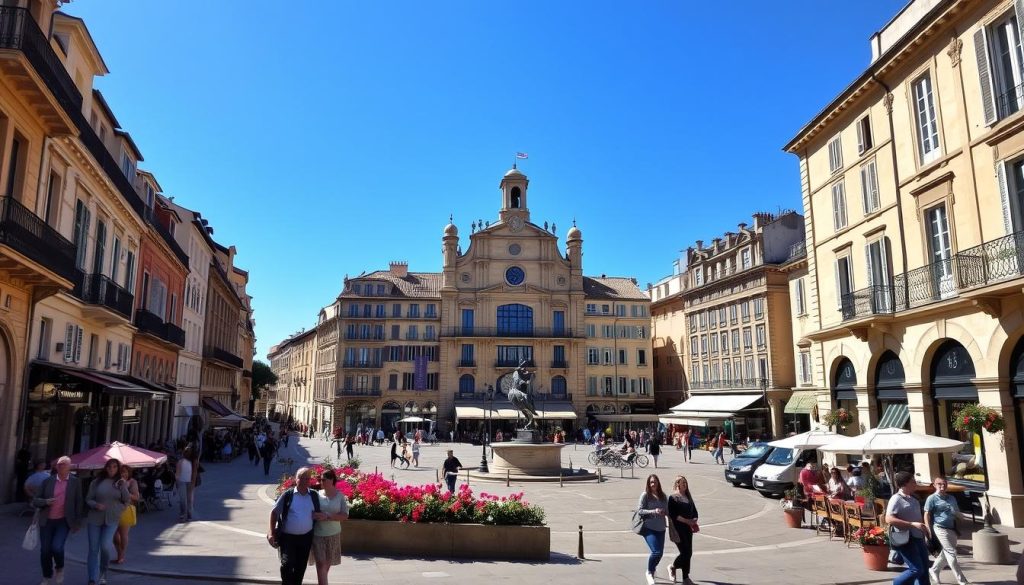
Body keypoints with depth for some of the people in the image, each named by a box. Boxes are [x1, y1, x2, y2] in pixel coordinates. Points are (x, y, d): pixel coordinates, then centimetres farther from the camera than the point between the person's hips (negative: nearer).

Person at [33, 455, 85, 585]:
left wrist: (78, 522, -2)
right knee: (45, 550, 5)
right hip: (46, 521, 3)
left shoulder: (75, 482, -1)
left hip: (64, 521, -3)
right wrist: (46, 502, -17)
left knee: (57, 547, -18)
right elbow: (35, 501, 5)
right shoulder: (48, 481, 3)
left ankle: (59, 569, 13)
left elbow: (79, 502, 1)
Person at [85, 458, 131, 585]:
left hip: (112, 519, -1)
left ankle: (103, 571, 14)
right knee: (93, 549, 1)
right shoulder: (97, 482, 2)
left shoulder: (121, 483, 4)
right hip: (95, 518, 1)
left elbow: (127, 500, 3)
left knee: (105, 545, -15)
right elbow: (88, 499, 4)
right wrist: (96, 505, -14)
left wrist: (124, 488, -12)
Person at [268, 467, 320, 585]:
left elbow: (319, 514, 11)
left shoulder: (314, 496, 3)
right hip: (287, 537, -3)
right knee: (287, 564, -14)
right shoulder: (287, 495, -4)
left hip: (306, 538, 3)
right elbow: (274, 513, 0)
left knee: (300, 567, 12)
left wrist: (324, 516, -13)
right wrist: (272, 533, -7)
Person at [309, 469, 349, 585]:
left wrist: (327, 516, -22)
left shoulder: (340, 496, -5)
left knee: (327, 563, 16)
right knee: (320, 563, -7)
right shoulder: (317, 495, -3)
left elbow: (345, 516, -11)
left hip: (333, 535, 1)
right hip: (318, 534, -1)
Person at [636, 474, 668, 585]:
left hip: (660, 528, 5)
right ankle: (649, 572, 12)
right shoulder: (645, 495, -7)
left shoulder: (663, 496, 7)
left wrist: (664, 511, -9)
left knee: (660, 553, 10)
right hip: (649, 528, -5)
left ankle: (652, 570, 40)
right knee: (656, 552, -15)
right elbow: (639, 510, -10)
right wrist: (653, 511, -21)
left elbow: (667, 510, 15)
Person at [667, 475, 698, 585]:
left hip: (688, 528, 6)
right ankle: (673, 567, 16)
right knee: (685, 552, -9)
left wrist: (694, 521, -6)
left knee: (689, 553, 6)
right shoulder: (673, 498, -6)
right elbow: (673, 515, -14)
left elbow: (694, 512, 14)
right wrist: (687, 521, -18)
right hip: (678, 529, -6)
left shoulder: (689, 497, 16)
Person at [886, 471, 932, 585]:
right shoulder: (896, 499, -16)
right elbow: (889, 519, -26)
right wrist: (912, 524, -27)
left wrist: (925, 529, 18)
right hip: (906, 539, -9)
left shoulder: (913, 499, 13)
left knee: (924, 570, 12)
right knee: (917, 569, -11)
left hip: (918, 538, 9)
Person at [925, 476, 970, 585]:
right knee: (951, 553, -6)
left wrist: (955, 512, -3)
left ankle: (933, 570, 33)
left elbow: (958, 513, 21)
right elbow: (927, 515, -8)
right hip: (941, 528, -7)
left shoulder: (951, 498, 12)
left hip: (952, 529, 7)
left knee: (946, 553, 14)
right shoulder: (932, 498, -7)